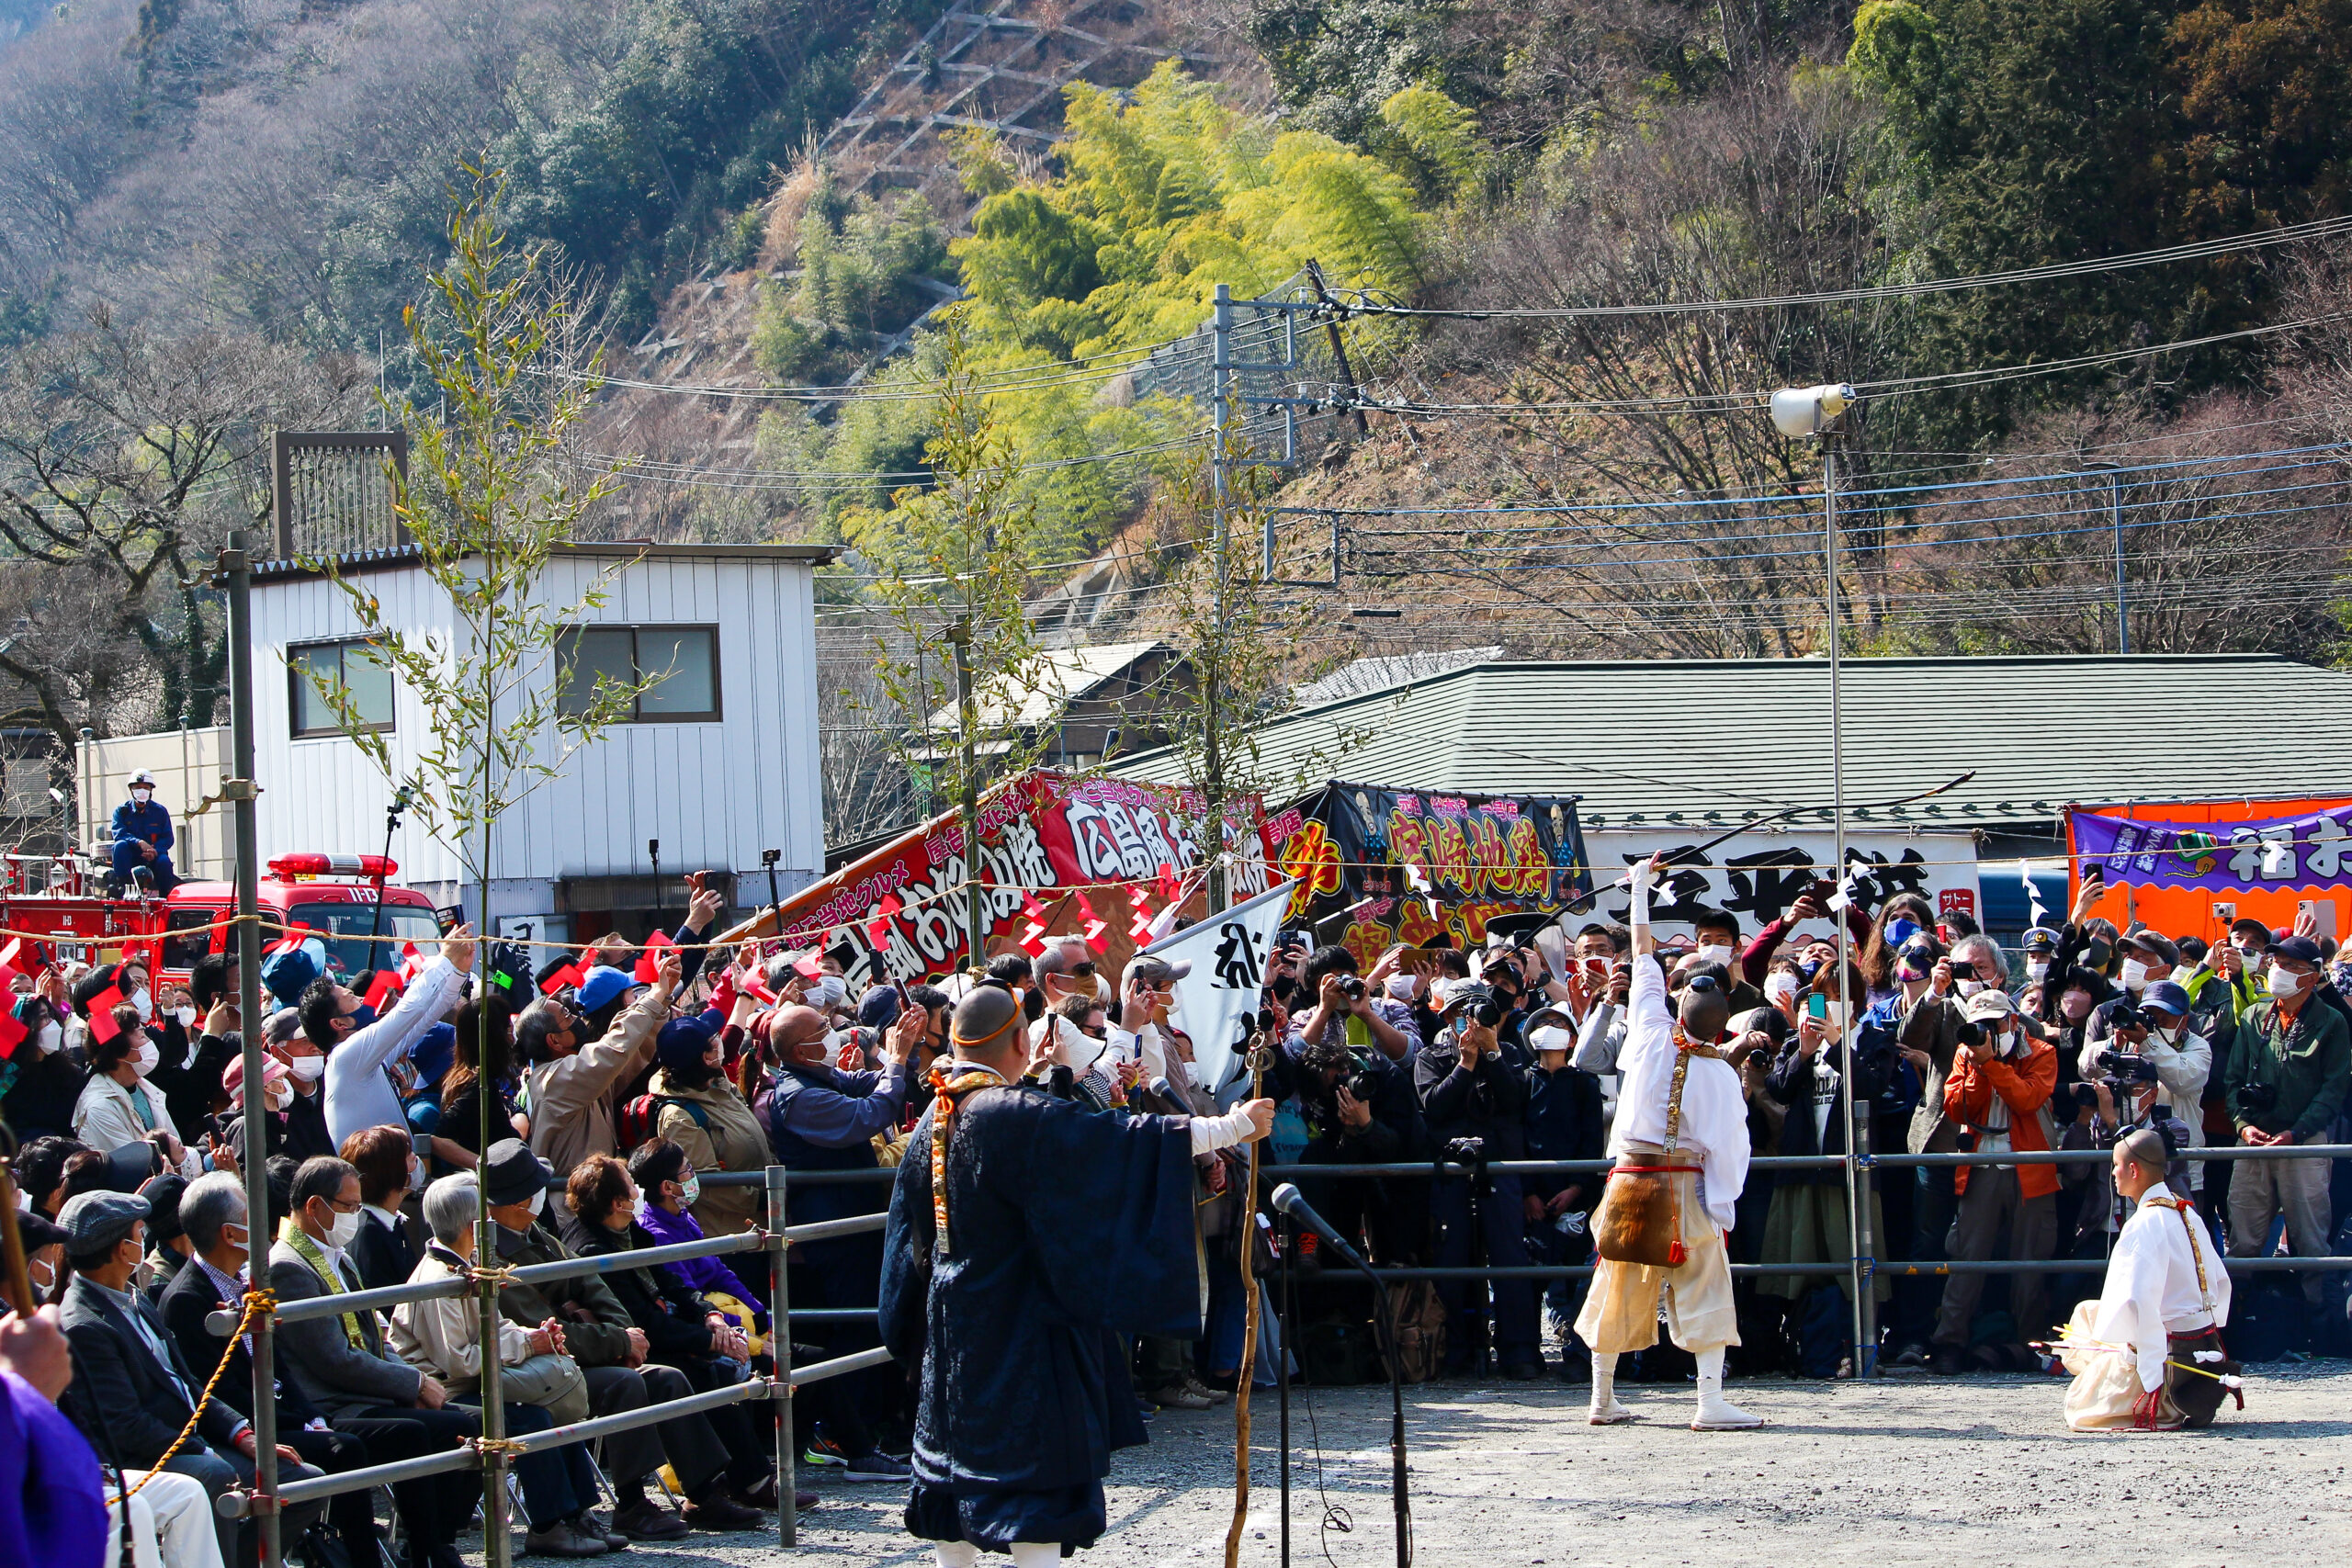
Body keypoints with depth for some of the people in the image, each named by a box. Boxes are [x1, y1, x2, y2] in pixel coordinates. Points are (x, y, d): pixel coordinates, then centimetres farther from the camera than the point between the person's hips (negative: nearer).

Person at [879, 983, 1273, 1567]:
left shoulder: (934, 1117, 4)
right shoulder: (1014, 1115, -19)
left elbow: (909, 1224, 13)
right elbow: (1116, 1141, -21)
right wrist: (1229, 1127, -16)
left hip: (949, 1323, 7)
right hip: (1018, 1325, -7)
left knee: (957, 1457, 14)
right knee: (1035, 1466, -3)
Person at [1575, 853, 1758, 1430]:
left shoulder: (1652, 1039, -1)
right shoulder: (1723, 1076, -6)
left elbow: (1644, 960, 9)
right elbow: (1729, 1147, -8)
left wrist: (1640, 886, 19)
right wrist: (1723, 1213, -1)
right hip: (1688, 1188, -3)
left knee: (1619, 1292, 12)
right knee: (1704, 1290, 0)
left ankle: (1603, 1398, 17)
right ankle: (1711, 1401, -9)